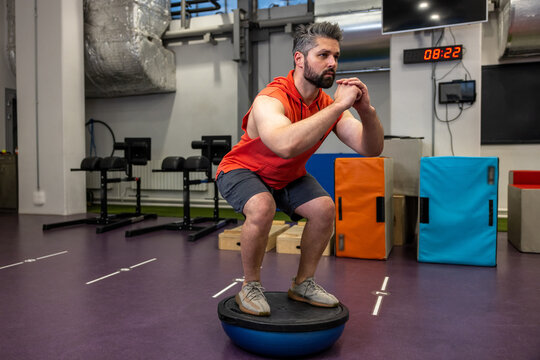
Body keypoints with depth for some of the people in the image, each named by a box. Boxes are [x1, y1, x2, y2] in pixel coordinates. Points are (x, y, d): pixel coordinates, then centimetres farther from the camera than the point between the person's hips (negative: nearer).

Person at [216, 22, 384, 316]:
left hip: (288, 176, 6)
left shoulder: (329, 104, -13)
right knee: (262, 208, -33)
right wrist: (338, 107, -49)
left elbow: (371, 150, -18)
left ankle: (303, 284, 9)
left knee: (324, 208, -11)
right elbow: (286, 145, -55)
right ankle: (251, 288, -9)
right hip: (242, 170, -6)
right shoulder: (270, 99, -33)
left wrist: (366, 110, -37)